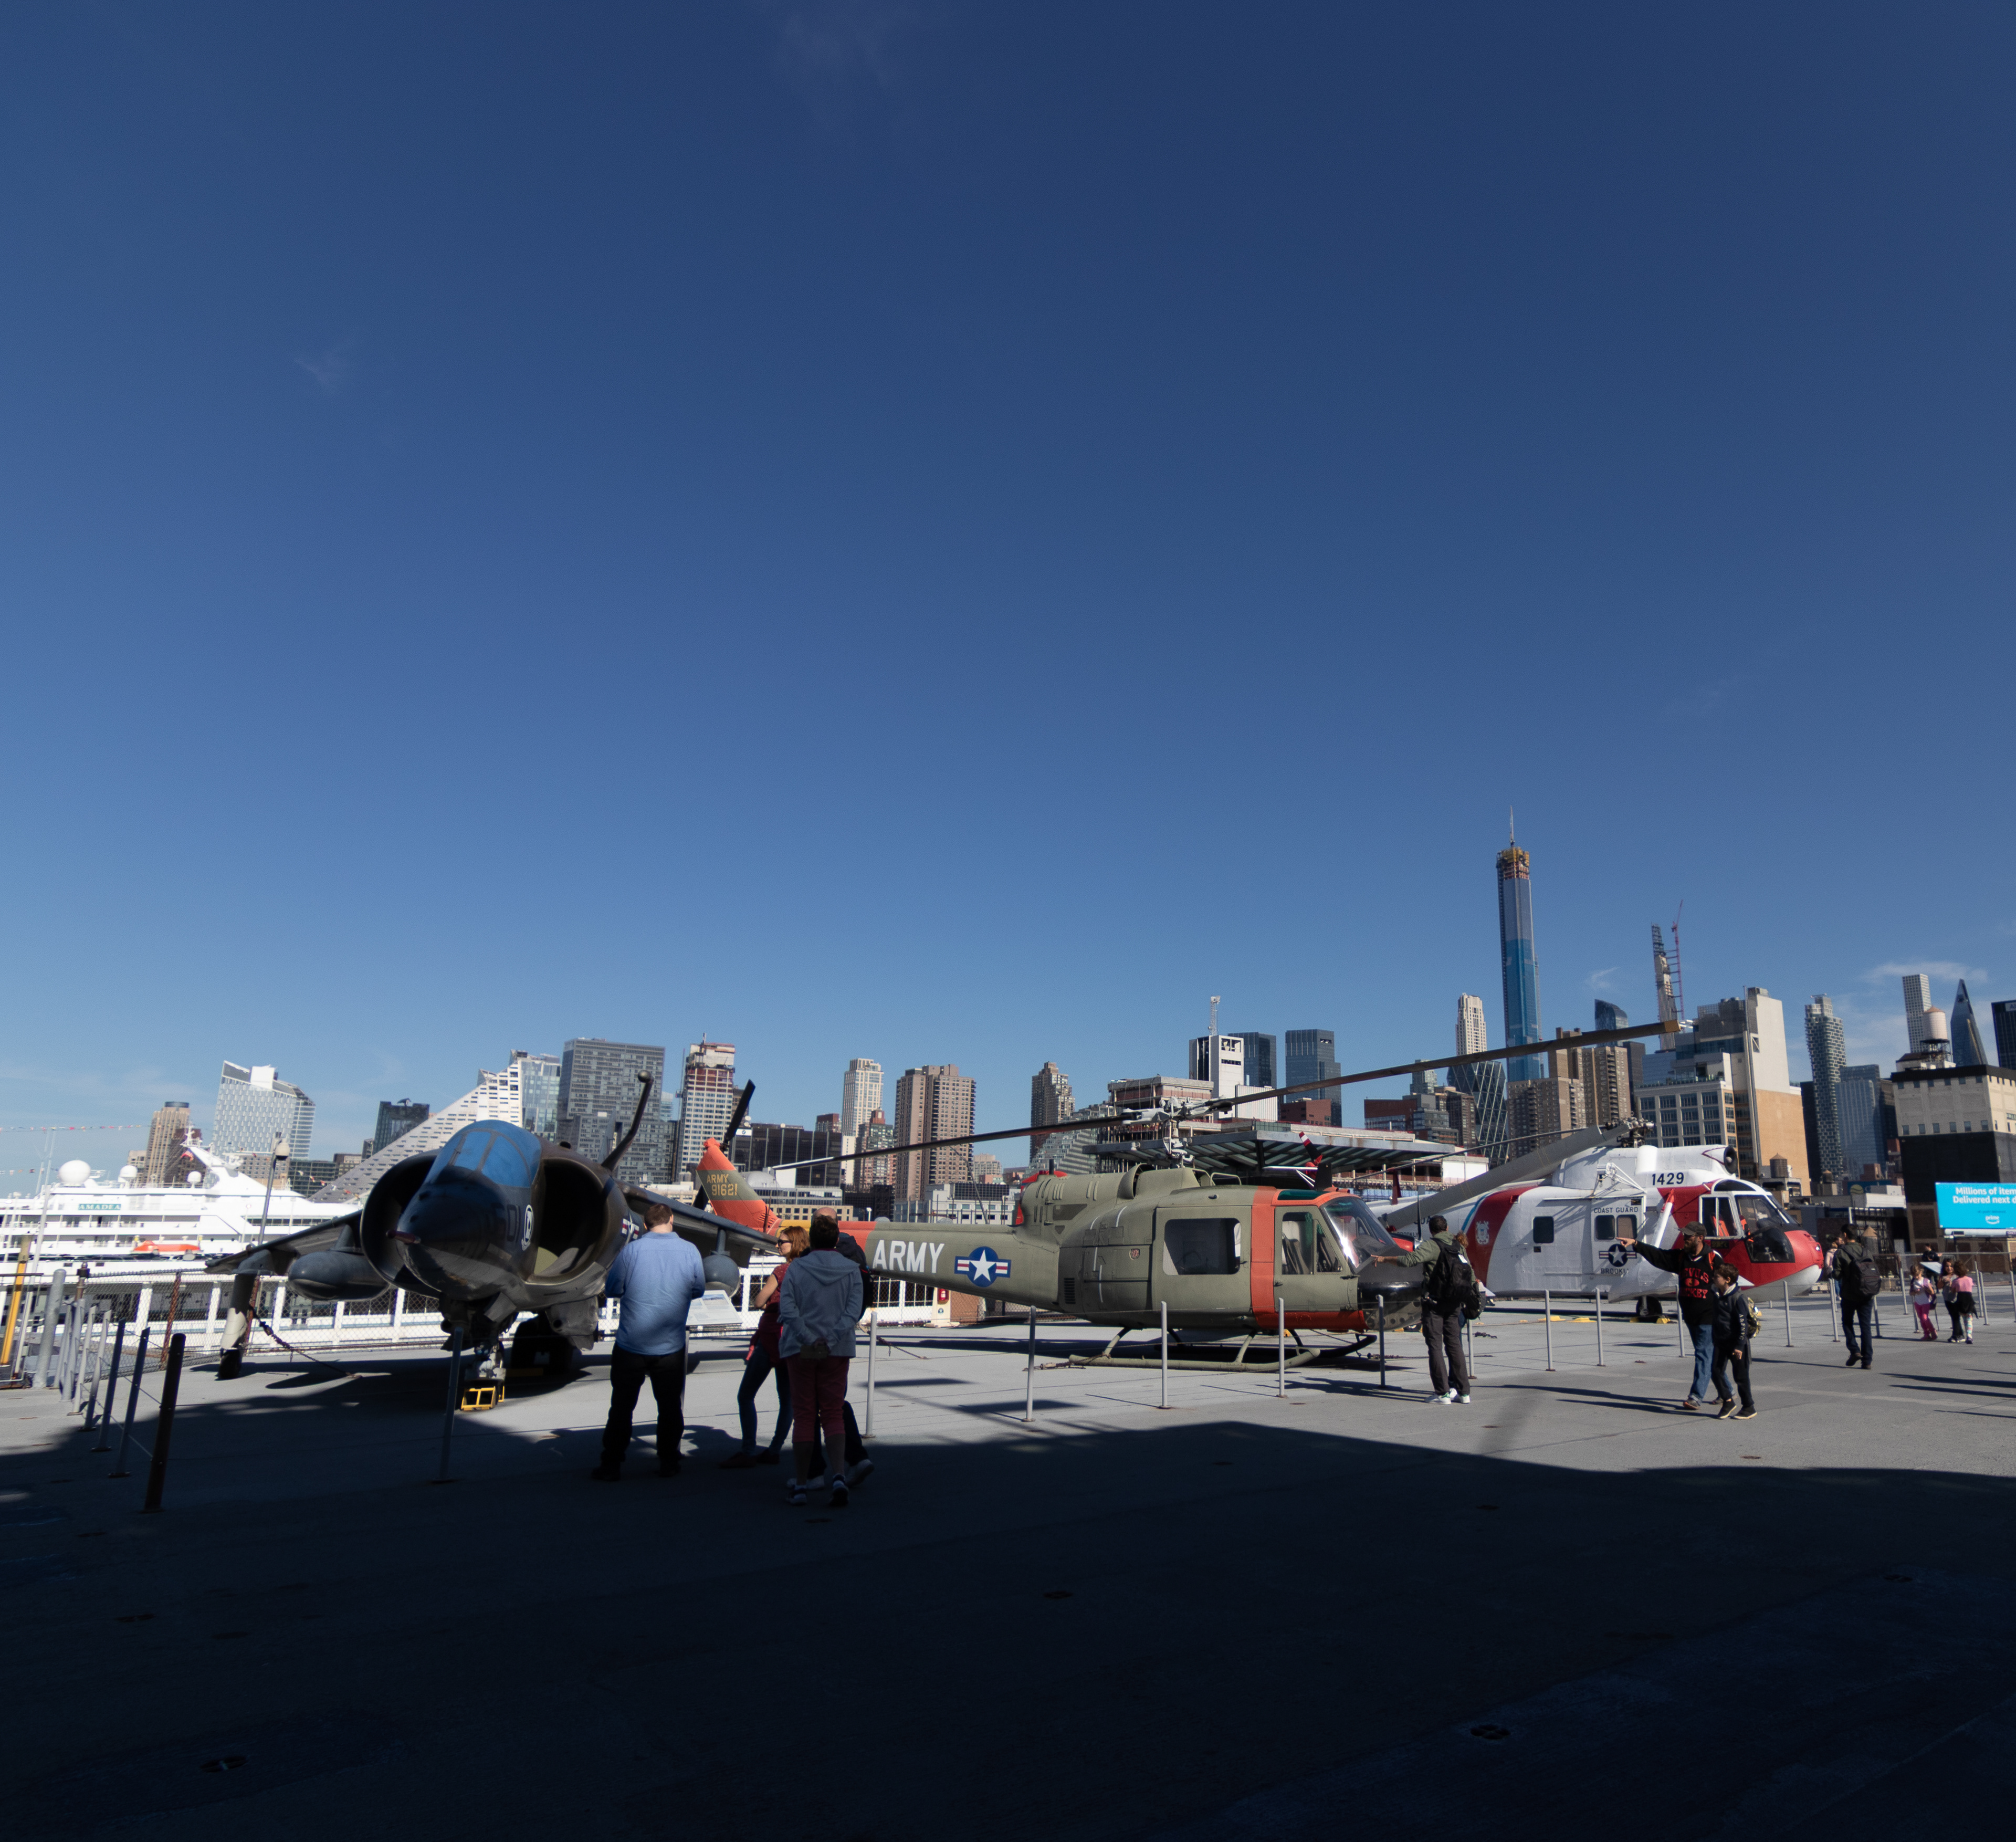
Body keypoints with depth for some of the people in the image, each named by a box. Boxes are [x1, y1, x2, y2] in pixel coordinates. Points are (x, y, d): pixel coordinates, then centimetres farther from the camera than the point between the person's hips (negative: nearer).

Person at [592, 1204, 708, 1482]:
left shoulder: (632, 1250, -9)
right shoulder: (689, 1251, -5)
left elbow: (612, 1289, 0)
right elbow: (698, 1290, 7)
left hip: (631, 1346, -1)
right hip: (671, 1347, 1)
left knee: (622, 1406, 10)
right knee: (670, 1406, 13)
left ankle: (611, 1466, 15)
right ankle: (668, 1463, 19)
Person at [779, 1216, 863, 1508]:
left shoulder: (796, 1268, -2)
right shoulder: (851, 1270, 1)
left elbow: (787, 1307, -12)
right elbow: (853, 1310, -9)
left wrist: (808, 1339, -13)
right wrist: (830, 1340, -13)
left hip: (801, 1350, -1)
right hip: (838, 1351, 1)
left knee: (803, 1415, 9)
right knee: (833, 1414, 8)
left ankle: (801, 1484, 13)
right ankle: (837, 1474, -12)